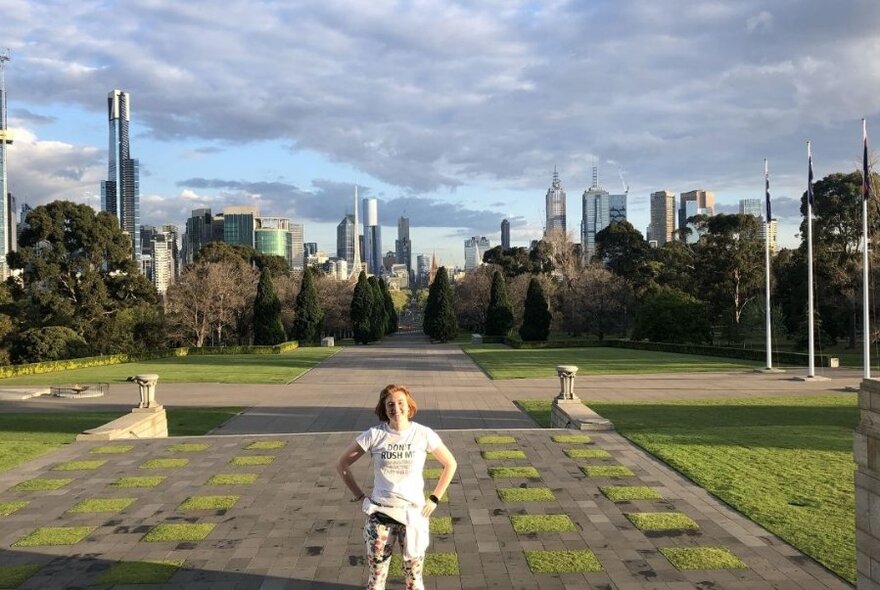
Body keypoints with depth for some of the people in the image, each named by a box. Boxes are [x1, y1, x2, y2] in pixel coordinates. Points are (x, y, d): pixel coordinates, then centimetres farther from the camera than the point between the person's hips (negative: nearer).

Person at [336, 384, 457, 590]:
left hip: (414, 514, 0)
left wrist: (434, 499, 0)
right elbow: (342, 464, 2)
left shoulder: (423, 434, -8)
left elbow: (450, 464, 4)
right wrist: (360, 497, -1)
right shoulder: (374, 434, -8)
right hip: (380, 514, 0)